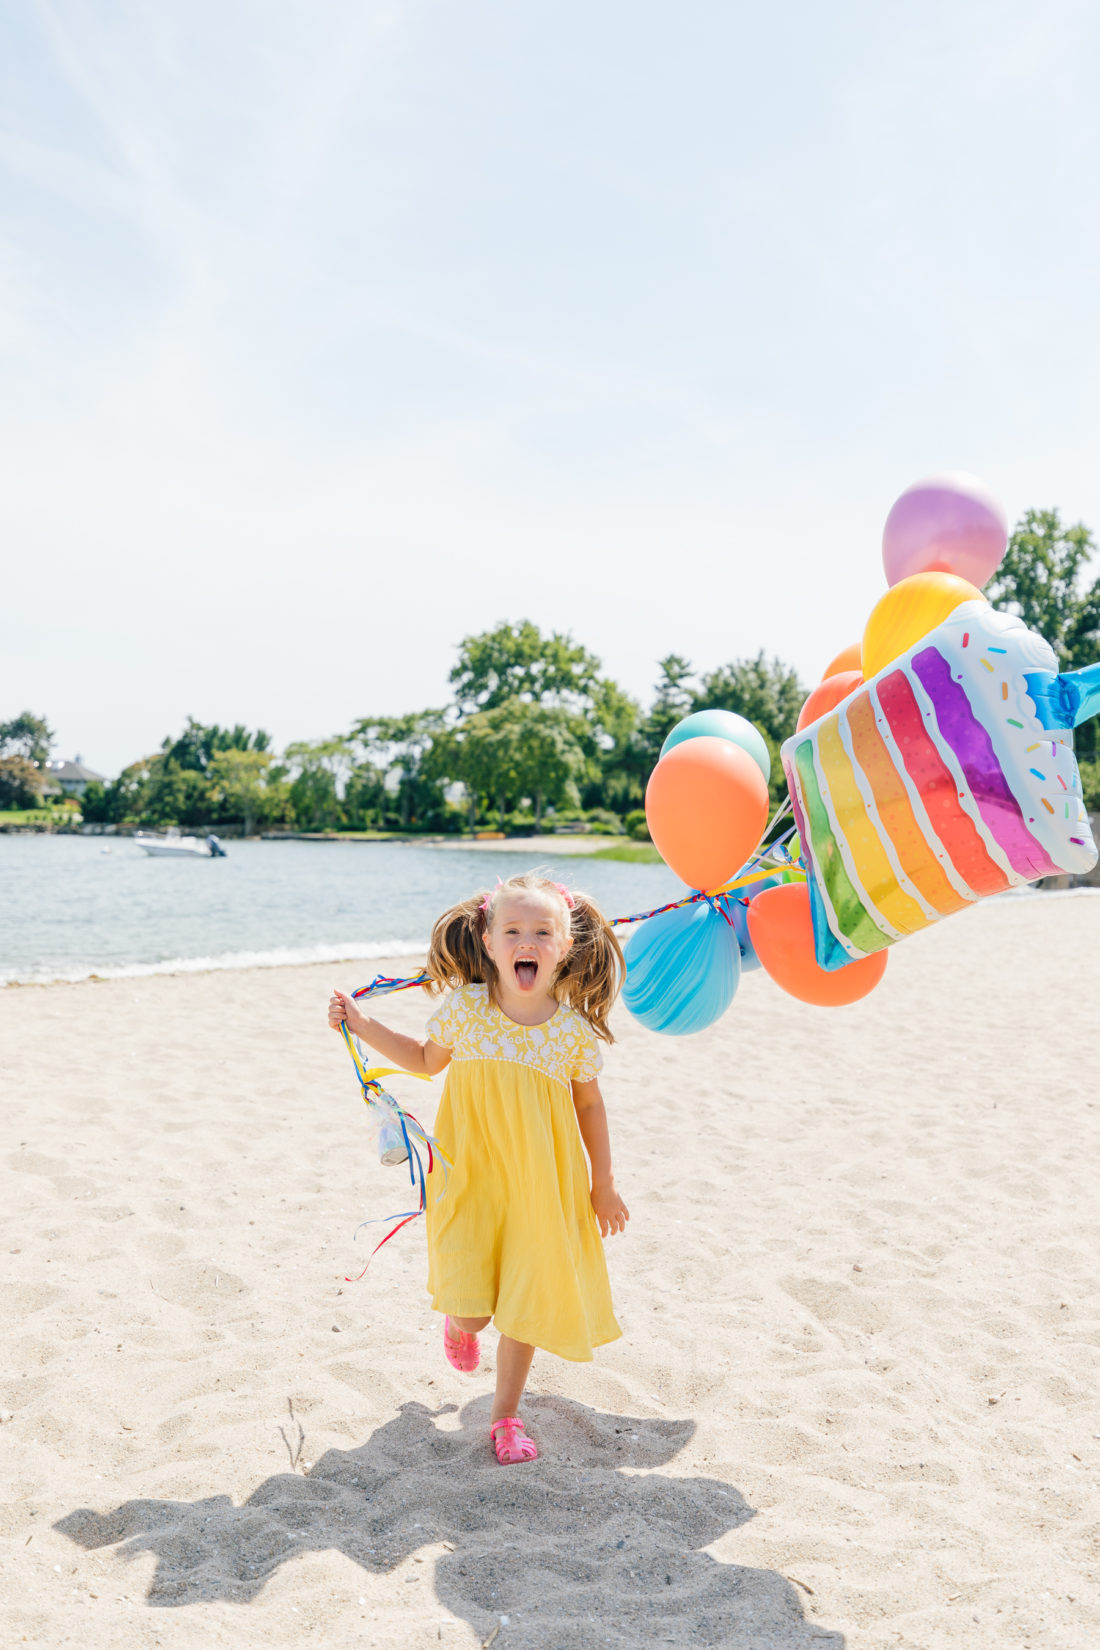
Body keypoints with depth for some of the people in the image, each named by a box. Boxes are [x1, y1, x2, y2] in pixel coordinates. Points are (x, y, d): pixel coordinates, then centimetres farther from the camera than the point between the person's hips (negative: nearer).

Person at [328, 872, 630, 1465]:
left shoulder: (575, 1030, -9)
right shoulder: (465, 1008, -9)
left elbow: (589, 1105, 6)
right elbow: (427, 1059, 12)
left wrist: (603, 1184, 11)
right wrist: (363, 1026, 4)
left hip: (540, 1187, 1)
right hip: (470, 1177, 0)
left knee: (525, 1304, 8)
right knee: (468, 1309, -6)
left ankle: (505, 1414, 32)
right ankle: (457, 1324, 34)